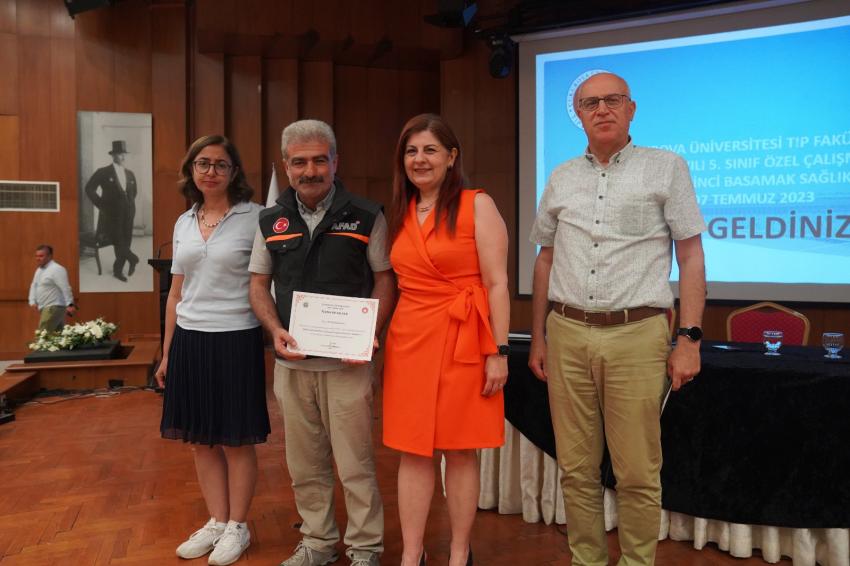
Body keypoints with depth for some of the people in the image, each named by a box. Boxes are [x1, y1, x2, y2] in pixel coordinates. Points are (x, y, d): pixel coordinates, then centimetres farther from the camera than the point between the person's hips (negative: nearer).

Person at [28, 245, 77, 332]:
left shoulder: (56, 269, -13)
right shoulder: (39, 270, 17)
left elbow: (65, 288, -20)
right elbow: (34, 286, 20)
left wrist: (70, 305, -25)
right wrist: (33, 301, 6)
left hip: (54, 308, -9)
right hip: (45, 308, 9)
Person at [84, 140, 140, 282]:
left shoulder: (130, 174, 12)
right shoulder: (103, 172, -4)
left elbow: (134, 190, 29)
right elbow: (89, 189, -5)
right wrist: (101, 205, -8)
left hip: (127, 215, 4)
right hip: (111, 215, -4)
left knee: (125, 243, 5)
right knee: (118, 242, -11)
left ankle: (118, 270, 17)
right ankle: (132, 258, 13)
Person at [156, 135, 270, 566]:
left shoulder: (254, 217, -6)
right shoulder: (183, 223, 11)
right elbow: (176, 294, 15)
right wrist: (166, 353, 15)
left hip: (235, 341, -5)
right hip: (189, 341, 5)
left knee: (236, 441, 5)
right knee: (201, 440, 12)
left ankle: (237, 527, 23)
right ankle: (216, 522, 29)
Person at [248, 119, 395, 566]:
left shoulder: (366, 216, -2)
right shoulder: (271, 221, 8)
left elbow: (385, 278, 1)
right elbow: (259, 284, 12)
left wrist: (369, 334, -13)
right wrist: (275, 330, -5)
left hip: (347, 361, -3)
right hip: (290, 361, 4)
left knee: (355, 463, 3)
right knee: (304, 464, 14)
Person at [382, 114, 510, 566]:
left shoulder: (477, 205, -4)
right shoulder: (400, 214, 12)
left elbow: (497, 284, -8)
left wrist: (497, 352, -13)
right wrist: (380, 340, 12)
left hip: (462, 342, -4)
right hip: (408, 341, 5)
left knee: (460, 450, 6)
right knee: (412, 451, 8)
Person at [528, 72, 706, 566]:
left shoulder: (666, 167, 2)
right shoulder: (561, 178, 13)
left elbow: (691, 256, 1)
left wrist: (690, 339, -7)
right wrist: (538, 338, 14)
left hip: (636, 335, -3)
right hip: (567, 334, 3)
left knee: (638, 473, 3)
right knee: (577, 469, 10)